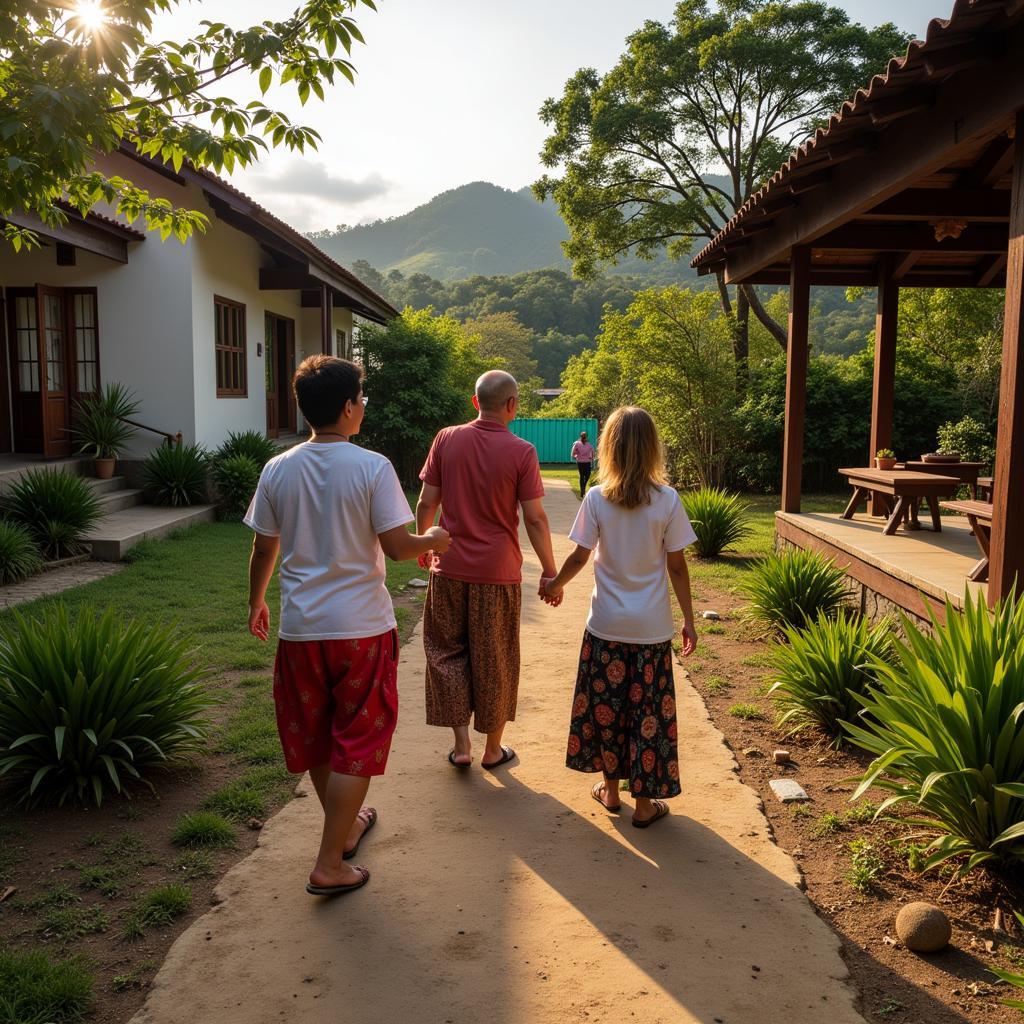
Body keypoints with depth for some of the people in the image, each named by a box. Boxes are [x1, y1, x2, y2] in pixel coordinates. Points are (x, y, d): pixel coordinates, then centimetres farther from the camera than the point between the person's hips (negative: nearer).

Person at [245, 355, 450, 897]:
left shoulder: (278, 470, 0)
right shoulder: (372, 467, -13)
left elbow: (263, 550, 5)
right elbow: (398, 547, -13)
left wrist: (256, 602, 22)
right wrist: (433, 539, 8)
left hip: (301, 628, 5)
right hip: (362, 627, -4)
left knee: (315, 739, 21)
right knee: (355, 744, 8)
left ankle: (345, 825, 40)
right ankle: (330, 864, 12)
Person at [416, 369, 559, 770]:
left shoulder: (446, 440, -3)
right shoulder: (521, 451, -10)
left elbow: (426, 503, 0)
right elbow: (535, 518, -10)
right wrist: (549, 571, 1)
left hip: (449, 569, 2)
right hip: (498, 572, -2)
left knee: (449, 653, 17)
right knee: (494, 662, 12)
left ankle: (461, 743, 16)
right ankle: (492, 748, 26)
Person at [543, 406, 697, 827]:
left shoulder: (596, 498, -8)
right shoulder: (667, 500, -8)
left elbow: (579, 556, -3)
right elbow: (676, 566, -5)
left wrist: (555, 584, 16)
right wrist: (689, 620, 5)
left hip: (606, 624, 0)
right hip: (652, 628, 0)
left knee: (605, 705, 15)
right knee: (648, 711, 10)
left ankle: (611, 789, 30)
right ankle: (644, 802, 20)